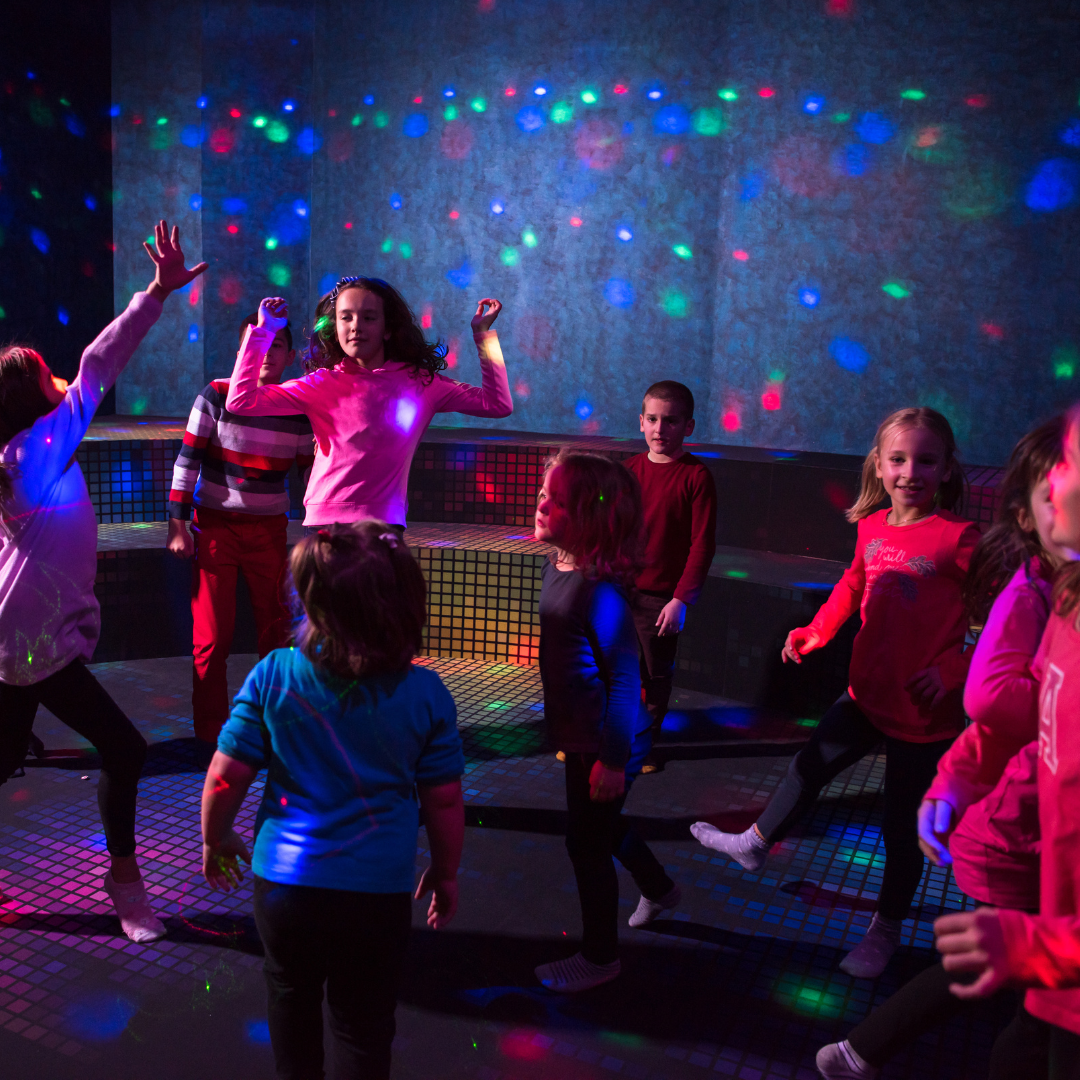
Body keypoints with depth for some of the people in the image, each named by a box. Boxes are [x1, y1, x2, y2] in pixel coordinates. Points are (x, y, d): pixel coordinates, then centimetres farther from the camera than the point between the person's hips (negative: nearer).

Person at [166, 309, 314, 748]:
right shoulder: (216, 396, -8)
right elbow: (187, 460, -5)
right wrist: (177, 525, -8)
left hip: (270, 530, 2)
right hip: (215, 527, -2)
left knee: (276, 632, 8)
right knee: (212, 637, 2)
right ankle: (210, 732, 16)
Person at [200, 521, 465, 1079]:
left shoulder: (272, 676, -14)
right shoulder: (426, 694, -14)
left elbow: (224, 778, -8)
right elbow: (444, 801, -6)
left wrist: (215, 841, 12)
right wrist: (445, 872, 12)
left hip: (282, 883, 2)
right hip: (376, 895, -1)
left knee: (292, 996, 28)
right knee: (362, 1023, 17)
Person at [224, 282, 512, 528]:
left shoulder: (420, 382, 8)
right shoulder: (323, 384, 5)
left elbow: (498, 404, 8)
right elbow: (241, 400, -2)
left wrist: (483, 336, 8)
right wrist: (264, 331, 2)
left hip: (386, 525, 0)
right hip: (324, 523, 0)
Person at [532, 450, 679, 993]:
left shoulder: (599, 589, -29)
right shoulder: (555, 568, -2)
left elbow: (624, 675, -26)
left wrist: (612, 759, -22)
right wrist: (559, 724, 22)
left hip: (607, 741, -9)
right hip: (580, 735, 9)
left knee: (587, 842, 7)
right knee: (603, 824, 27)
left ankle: (599, 957, 28)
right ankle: (658, 889, 53)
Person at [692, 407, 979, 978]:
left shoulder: (957, 538, -21)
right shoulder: (873, 528, -2)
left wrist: (953, 669, -23)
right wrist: (816, 631, 8)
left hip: (924, 713, -5)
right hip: (867, 694, 6)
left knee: (903, 825, 11)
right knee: (810, 765, 23)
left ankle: (885, 930, 36)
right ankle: (755, 844, 49)